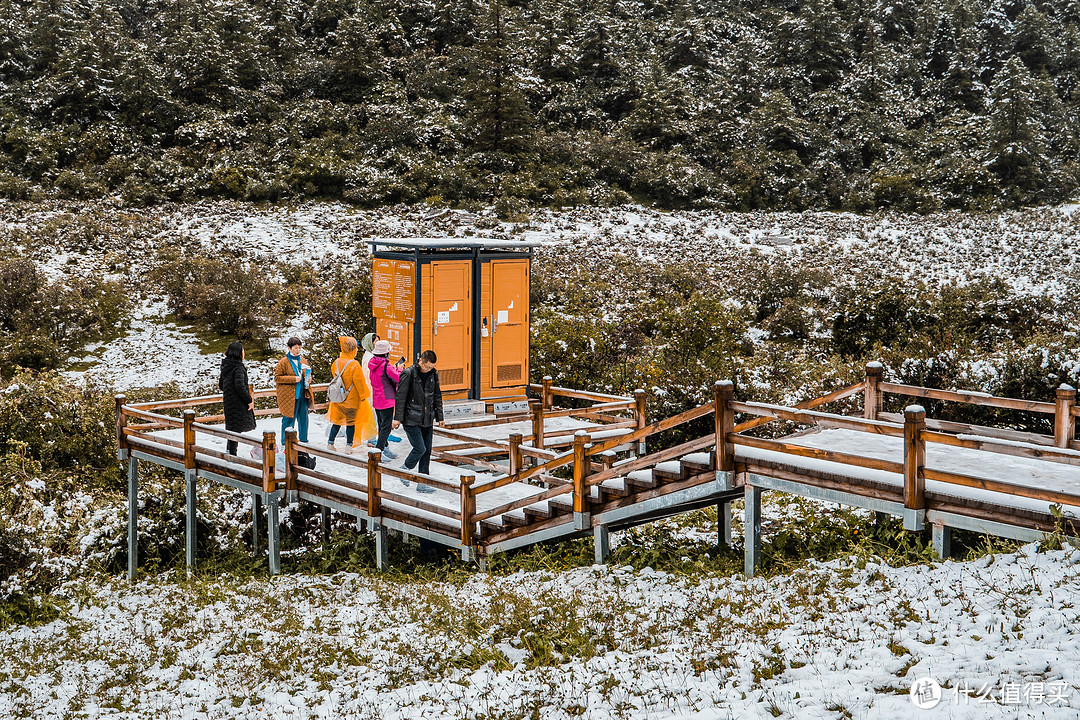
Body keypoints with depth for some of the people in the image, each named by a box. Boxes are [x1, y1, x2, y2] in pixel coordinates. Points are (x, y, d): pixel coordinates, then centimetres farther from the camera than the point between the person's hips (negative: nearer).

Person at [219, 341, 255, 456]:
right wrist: (249, 400, -18)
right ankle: (232, 455, -2)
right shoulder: (238, 368, -18)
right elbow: (240, 386, -25)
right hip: (238, 403, -9)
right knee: (236, 429, -4)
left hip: (228, 401, 9)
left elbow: (221, 385, 17)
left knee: (231, 427, 17)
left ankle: (229, 451, 22)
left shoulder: (225, 366, 10)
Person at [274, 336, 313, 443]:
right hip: (289, 396, -5)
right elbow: (277, 377, -8)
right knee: (288, 419, -1)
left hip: (303, 395, 5)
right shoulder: (283, 362, -6)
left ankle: (303, 440, 23)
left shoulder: (303, 361, 12)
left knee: (303, 418, 10)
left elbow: (308, 374, 25)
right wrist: (293, 379, -17)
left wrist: (308, 380, 1)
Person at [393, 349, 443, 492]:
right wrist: (398, 418, -9)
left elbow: (437, 397, 17)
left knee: (427, 451, 5)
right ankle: (404, 470, 12)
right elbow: (400, 397, -8)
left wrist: (439, 416, 15)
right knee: (420, 448, -13)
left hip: (427, 420, 6)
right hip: (411, 420, -6)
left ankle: (423, 483, 11)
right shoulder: (408, 374, -10)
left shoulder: (433, 374, 7)